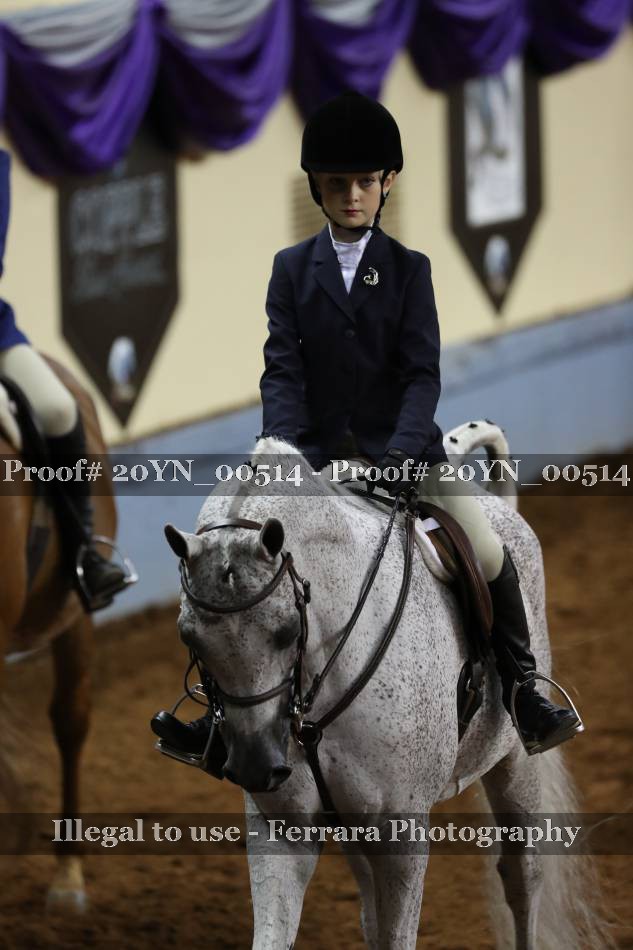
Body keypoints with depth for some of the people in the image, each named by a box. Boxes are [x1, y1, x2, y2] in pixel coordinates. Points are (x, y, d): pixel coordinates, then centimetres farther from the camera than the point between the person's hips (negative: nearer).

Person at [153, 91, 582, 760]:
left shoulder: (409, 270, 3)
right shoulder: (292, 269, 5)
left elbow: (422, 374, -5)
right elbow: (282, 369, -2)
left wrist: (401, 454, -21)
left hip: (400, 447, -1)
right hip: (318, 450, 1)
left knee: (491, 556, -16)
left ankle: (522, 693, -1)